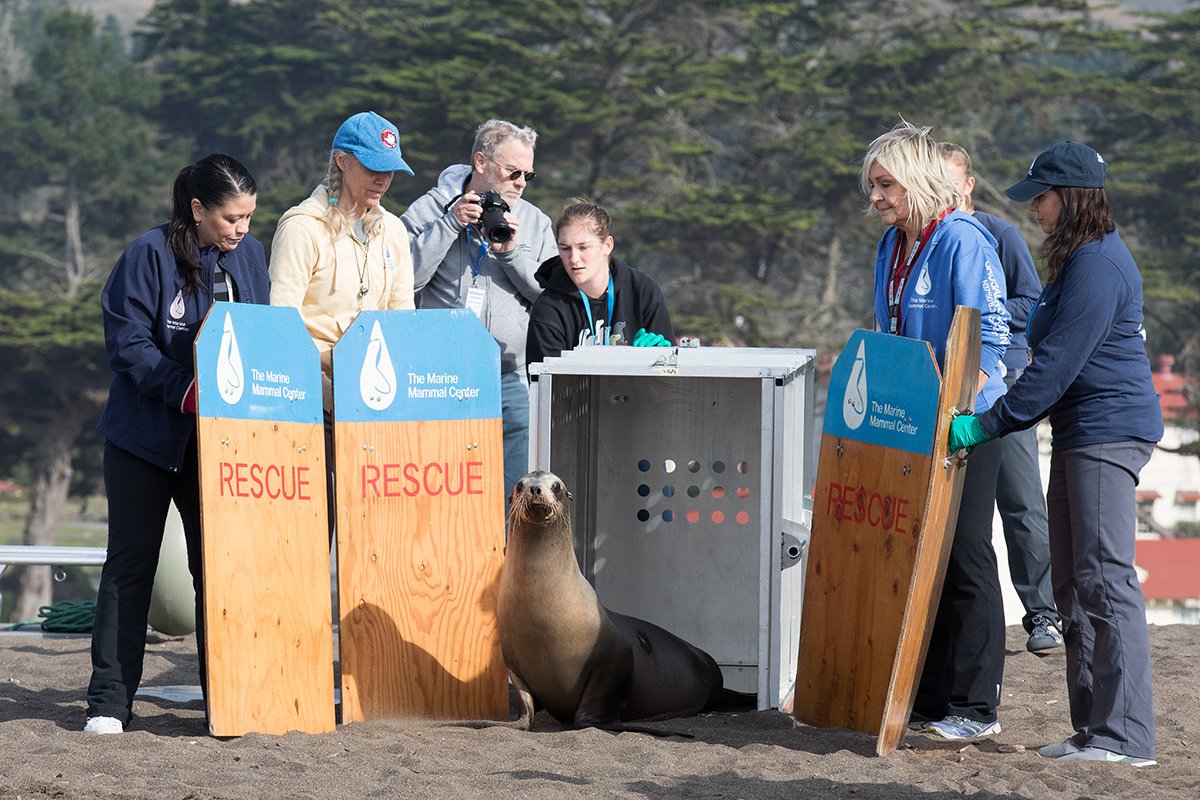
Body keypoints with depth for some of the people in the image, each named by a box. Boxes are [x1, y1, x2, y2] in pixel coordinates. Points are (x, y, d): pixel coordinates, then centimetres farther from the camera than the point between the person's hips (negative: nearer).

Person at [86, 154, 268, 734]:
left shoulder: (249, 255, 4)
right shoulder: (150, 255, -12)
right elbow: (127, 344, -14)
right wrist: (185, 390, -25)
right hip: (147, 436, -4)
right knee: (130, 564, 1)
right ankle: (109, 702, 3)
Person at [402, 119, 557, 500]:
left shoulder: (535, 223, 14)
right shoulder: (431, 209, 5)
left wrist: (512, 252, -6)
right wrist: (451, 224, -10)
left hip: (513, 380, 2)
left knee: (516, 496, -1)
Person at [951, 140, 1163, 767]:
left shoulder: (1097, 265, -16)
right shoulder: (1076, 260, 18)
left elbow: (1057, 363, -20)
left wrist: (989, 425, -16)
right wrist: (1000, 420, 19)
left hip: (1107, 432, -11)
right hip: (1080, 433, 11)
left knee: (1105, 580, -12)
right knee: (1073, 584, 11)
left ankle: (1126, 736, -12)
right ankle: (1092, 727, 14)